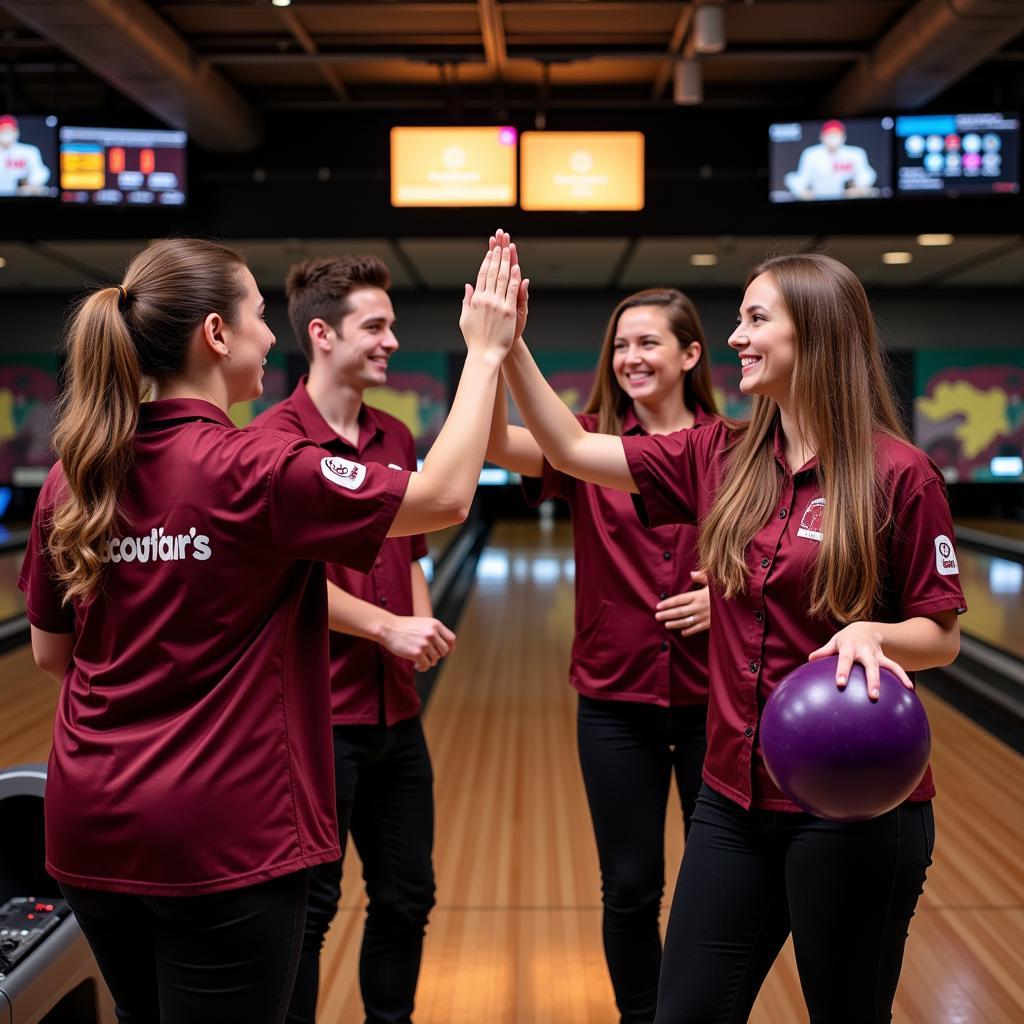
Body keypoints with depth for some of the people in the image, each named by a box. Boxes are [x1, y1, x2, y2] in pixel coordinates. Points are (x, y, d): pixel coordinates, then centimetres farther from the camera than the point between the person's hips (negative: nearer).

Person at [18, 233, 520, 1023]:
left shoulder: (74, 478, 0)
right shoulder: (255, 471, -17)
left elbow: (51, 654, 10)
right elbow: (446, 496, -9)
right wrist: (485, 352, -1)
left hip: (90, 825, 6)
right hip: (223, 837, -6)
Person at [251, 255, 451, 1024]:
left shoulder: (396, 438, 9)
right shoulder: (275, 439, -13)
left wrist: (422, 624, 2)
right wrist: (388, 628, -21)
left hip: (395, 710, 7)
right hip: (315, 713, -7)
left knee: (406, 894, 17)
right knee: (309, 906, 5)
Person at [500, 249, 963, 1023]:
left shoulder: (899, 474, -12)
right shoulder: (723, 457, 3)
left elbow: (943, 637, -7)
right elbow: (573, 450, 6)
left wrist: (873, 635, -27)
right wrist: (508, 346, -1)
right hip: (736, 797, 5)